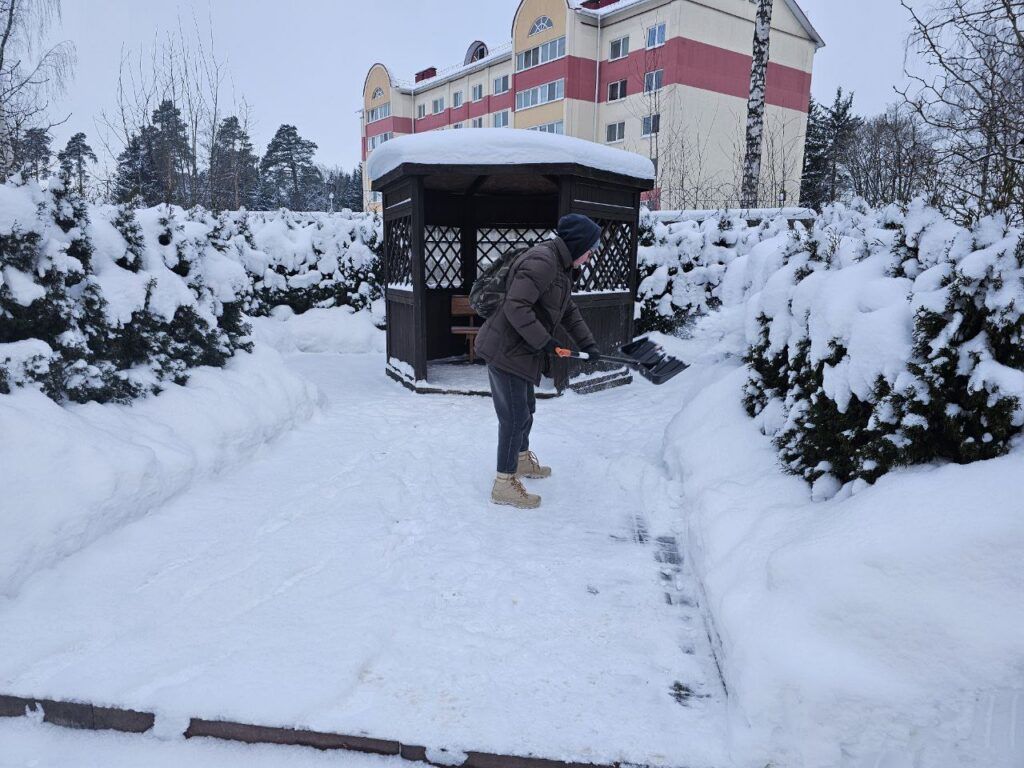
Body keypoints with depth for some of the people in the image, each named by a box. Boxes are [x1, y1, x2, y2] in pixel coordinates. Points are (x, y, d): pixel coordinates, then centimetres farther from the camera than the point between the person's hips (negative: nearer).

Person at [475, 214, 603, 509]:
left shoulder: (561, 266, 12)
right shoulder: (541, 262, -23)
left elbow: (569, 310, 19)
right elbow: (516, 306, -30)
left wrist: (587, 342, 10)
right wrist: (544, 341, -24)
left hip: (521, 350, 10)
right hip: (505, 350, -10)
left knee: (526, 409, 23)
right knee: (514, 417, -4)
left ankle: (522, 460, 44)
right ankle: (504, 484, 7)